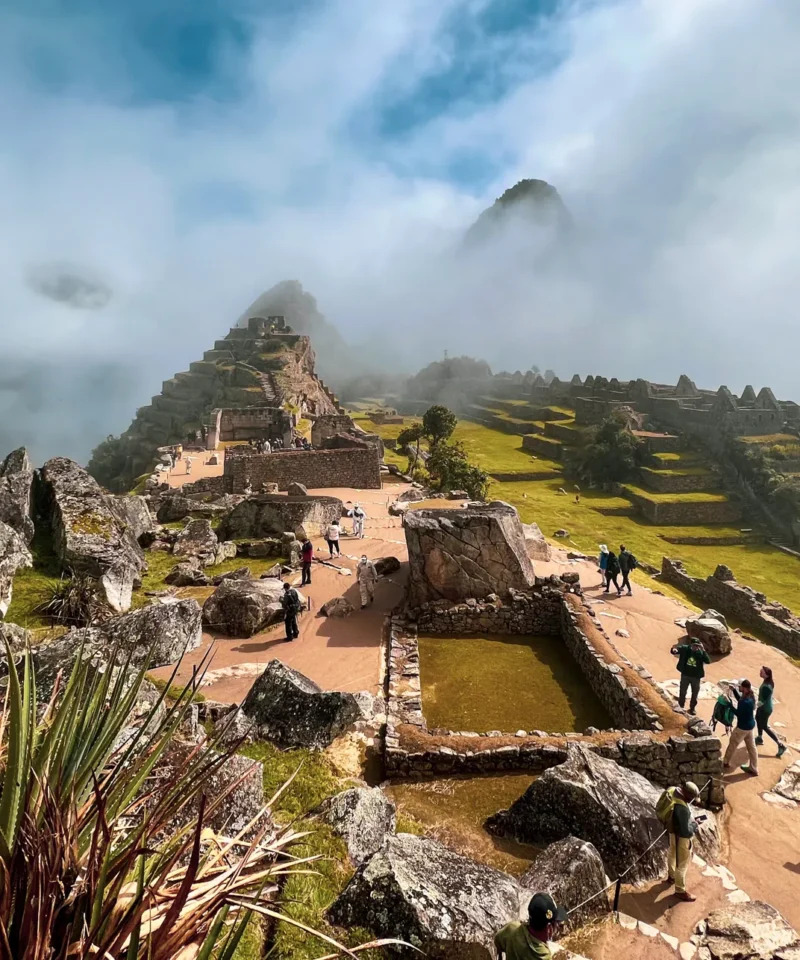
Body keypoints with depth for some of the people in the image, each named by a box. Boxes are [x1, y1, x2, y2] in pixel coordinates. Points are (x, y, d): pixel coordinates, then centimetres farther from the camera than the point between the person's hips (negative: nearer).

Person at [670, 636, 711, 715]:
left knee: (695, 694, 17)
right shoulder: (685, 648, -14)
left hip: (696, 677, 0)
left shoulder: (701, 652, -15)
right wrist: (674, 650, -35)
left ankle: (692, 708, 39)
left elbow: (708, 661, -28)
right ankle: (681, 707, 36)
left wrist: (703, 650, -36)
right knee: (682, 692, 15)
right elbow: (675, 650, -11)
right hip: (685, 675, 0)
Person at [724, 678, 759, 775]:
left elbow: (738, 713, -22)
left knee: (732, 744, 12)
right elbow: (740, 700, 12)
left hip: (743, 727, -8)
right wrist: (734, 690, 4)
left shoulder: (746, 702, -33)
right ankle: (753, 768, 29)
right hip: (750, 725, 9)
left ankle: (725, 762, 29)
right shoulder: (750, 696, -5)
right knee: (751, 747, 17)